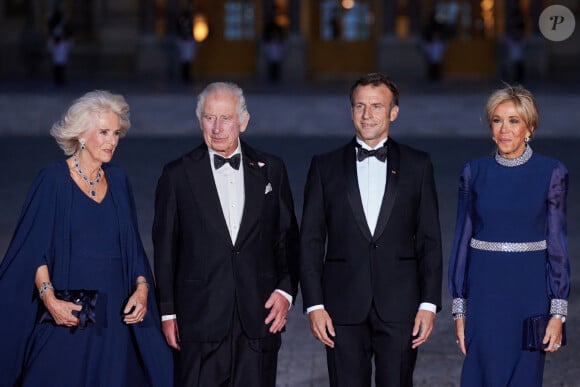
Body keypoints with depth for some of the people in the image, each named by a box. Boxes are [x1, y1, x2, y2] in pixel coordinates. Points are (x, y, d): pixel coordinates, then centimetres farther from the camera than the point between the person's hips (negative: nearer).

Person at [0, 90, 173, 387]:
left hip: (114, 313, 5)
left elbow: (132, 245, 13)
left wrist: (142, 287, -4)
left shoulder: (118, 181, 10)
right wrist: (49, 298, -20)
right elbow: (33, 248, -8)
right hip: (67, 314, -5)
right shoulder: (53, 180, -5)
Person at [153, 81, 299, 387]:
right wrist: (167, 312, 2)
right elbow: (165, 249, 5)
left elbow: (288, 238, 12)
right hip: (200, 317, -2)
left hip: (260, 315, 2)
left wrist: (286, 290, -1)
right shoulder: (178, 175, 3)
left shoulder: (271, 170, 9)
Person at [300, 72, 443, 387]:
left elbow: (430, 240, 6)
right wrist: (314, 304, -3)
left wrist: (429, 303, -2)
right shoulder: (325, 166, 7)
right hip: (344, 310, 0)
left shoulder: (417, 165, 7)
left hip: (399, 307, 0)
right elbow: (310, 241, 5)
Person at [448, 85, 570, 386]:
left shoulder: (551, 172, -3)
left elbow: (557, 242, -2)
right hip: (484, 291, 1)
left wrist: (558, 312, -7)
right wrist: (459, 309, 2)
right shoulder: (474, 172, 2)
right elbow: (462, 239, 5)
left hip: (530, 291, -1)